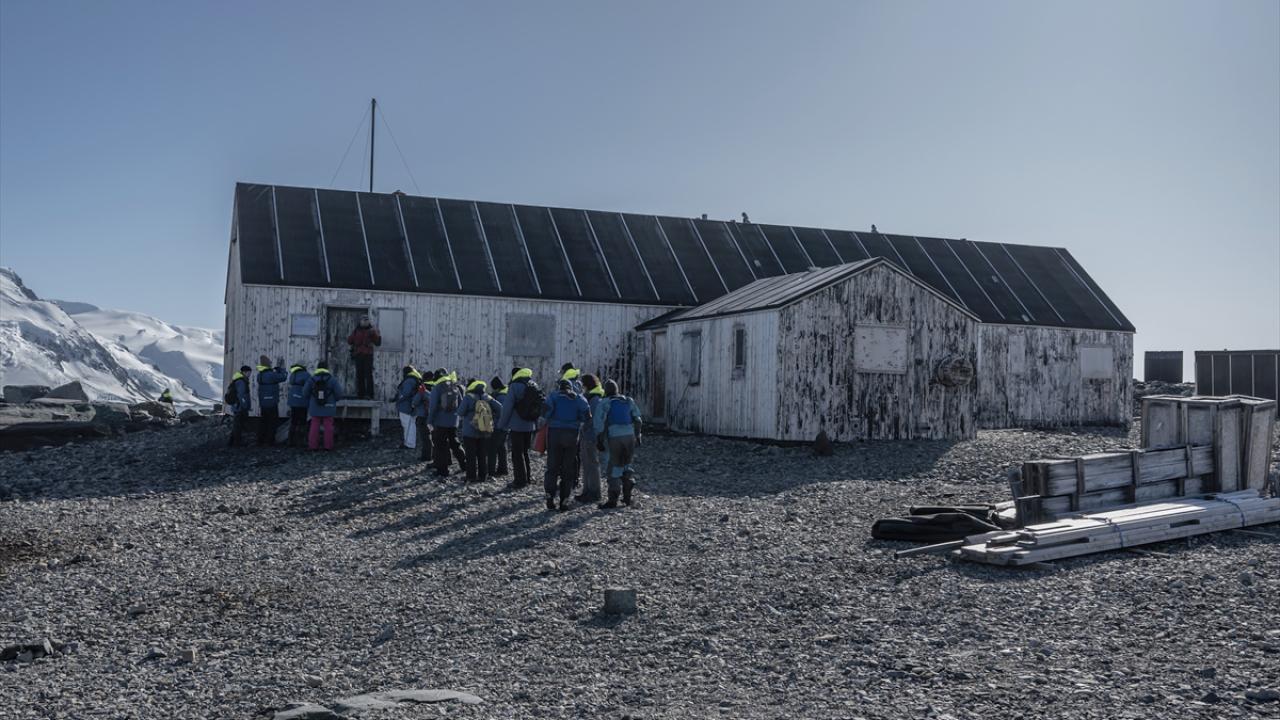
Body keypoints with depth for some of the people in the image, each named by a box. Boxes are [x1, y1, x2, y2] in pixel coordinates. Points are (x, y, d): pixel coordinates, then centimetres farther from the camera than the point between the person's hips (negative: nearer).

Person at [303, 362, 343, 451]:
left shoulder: (311, 379, -3)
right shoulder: (332, 379, -6)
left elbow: (305, 392, -3)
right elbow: (339, 393, -8)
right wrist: (333, 400, 13)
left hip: (315, 407, 1)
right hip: (328, 407, -1)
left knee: (315, 426, 6)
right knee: (328, 426, 3)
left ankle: (313, 445, 4)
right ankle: (328, 445, 2)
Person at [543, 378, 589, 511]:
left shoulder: (553, 396, 7)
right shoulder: (578, 398, 11)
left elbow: (545, 409, -9)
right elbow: (586, 413, -1)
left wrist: (548, 420, 9)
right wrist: (577, 423, 14)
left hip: (554, 432, -1)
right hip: (572, 434, 1)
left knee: (552, 466, 7)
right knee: (568, 468, 7)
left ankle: (550, 494, -8)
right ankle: (564, 501, 4)